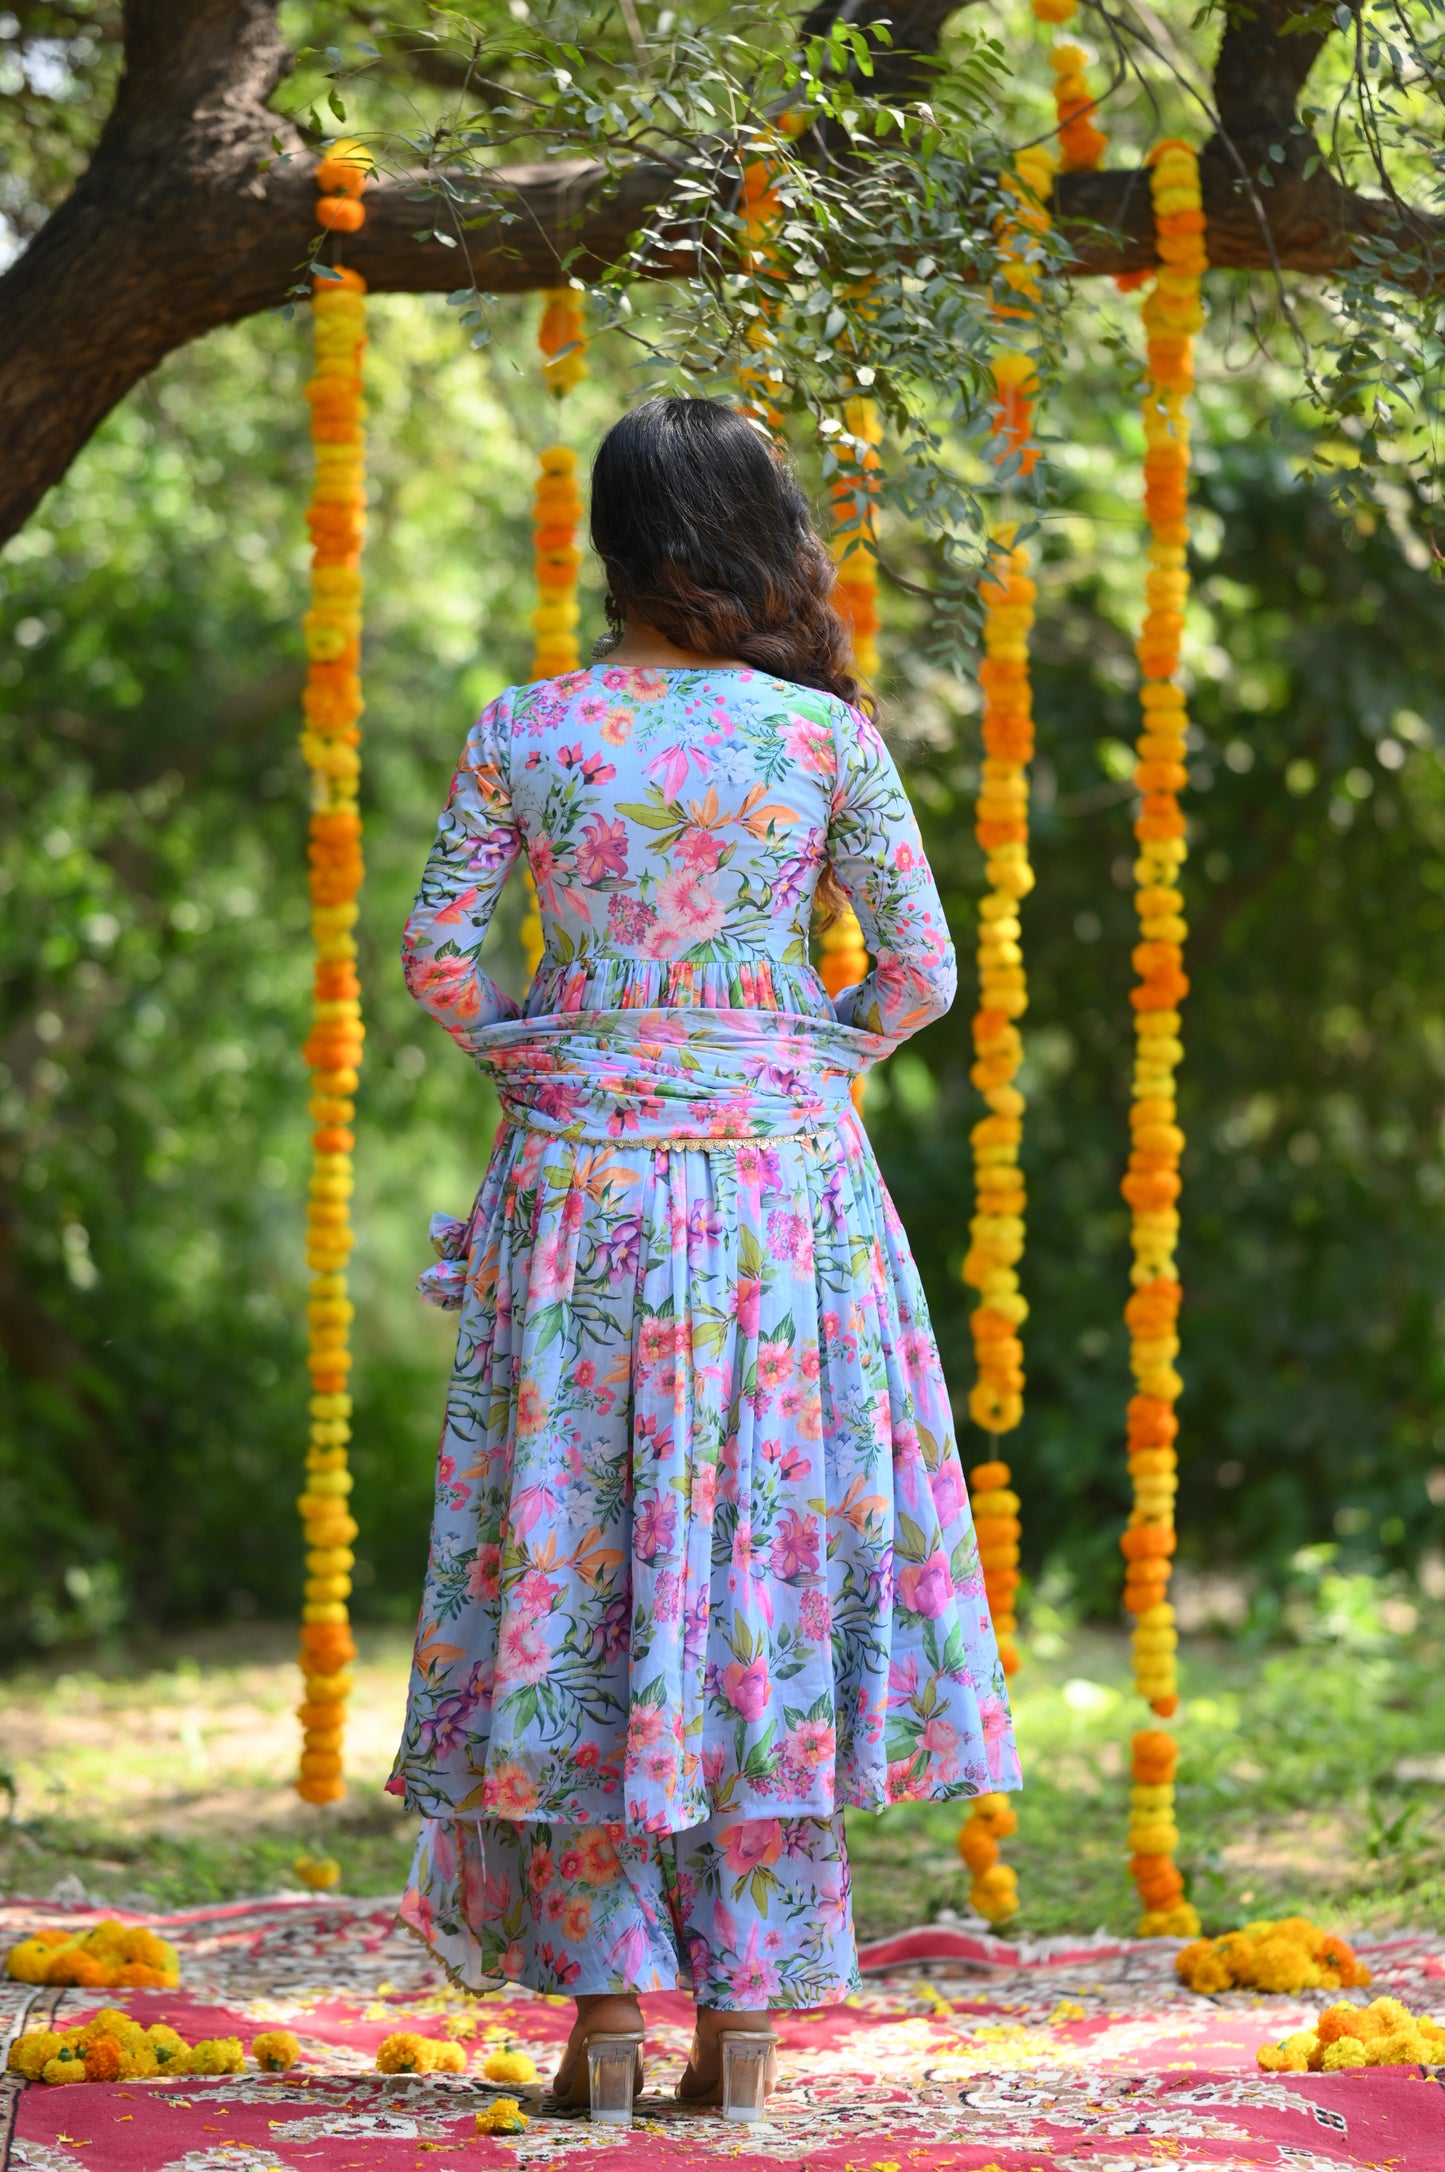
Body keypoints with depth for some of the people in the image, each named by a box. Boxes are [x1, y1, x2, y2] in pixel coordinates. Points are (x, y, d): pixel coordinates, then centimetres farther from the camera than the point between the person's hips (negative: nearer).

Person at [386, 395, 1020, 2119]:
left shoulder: (521, 735, -1)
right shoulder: (821, 735, -3)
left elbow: (436, 954, 0)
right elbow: (921, 969, -1)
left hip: (580, 1180, 0)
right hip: (780, 1181, 0)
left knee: (578, 1547, 7)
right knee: (766, 1557, 5)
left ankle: (604, 1990, 4)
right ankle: (748, 1996, 6)